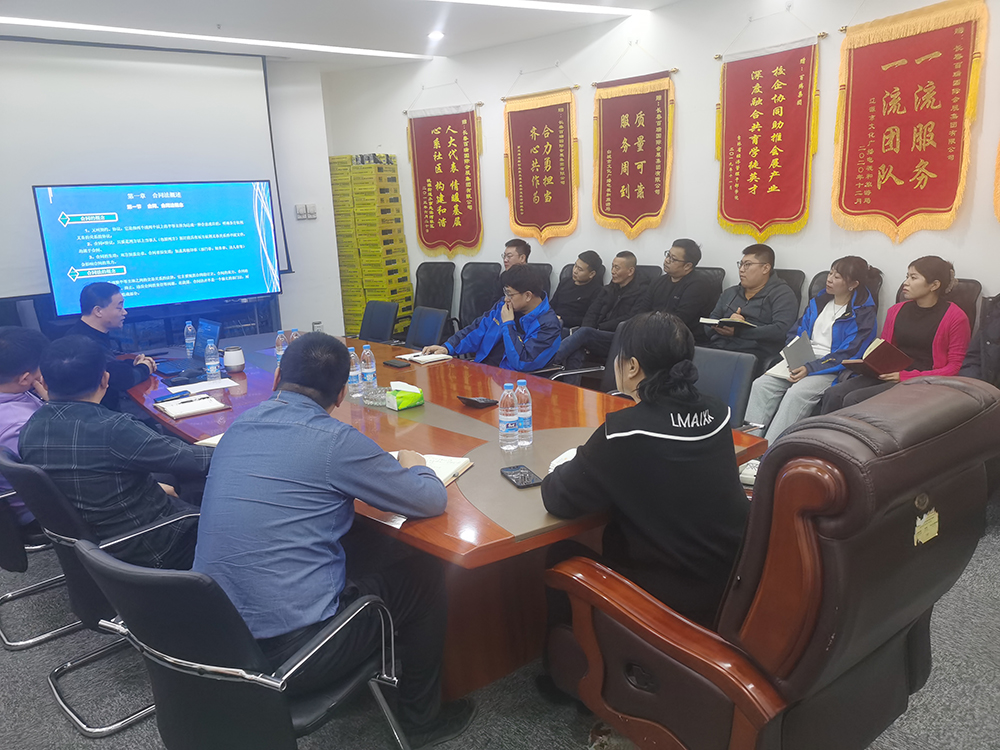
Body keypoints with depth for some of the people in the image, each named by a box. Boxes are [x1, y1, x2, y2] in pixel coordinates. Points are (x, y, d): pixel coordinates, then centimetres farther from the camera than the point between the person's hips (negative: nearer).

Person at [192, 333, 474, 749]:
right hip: (288, 652, -7)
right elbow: (432, 500, -8)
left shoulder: (239, 424, 4)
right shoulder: (335, 441, -17)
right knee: (425, 574, 11)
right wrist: (414, 466, 13)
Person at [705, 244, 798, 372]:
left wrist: (738, 331, -13)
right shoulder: (730, 293, 27)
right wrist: (728, 323, -6)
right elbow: (710, 325, 17)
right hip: (717, 350, 5)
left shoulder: (782, 294, 8)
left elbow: (781, 330, -9)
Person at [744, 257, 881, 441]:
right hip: (802, 361, 6)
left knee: (797, 393, -34)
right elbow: (797, 333, 19)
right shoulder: (818, 302, 18)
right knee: (761, 384, -20)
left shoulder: (864, 314, -3)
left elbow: (847, 354, -11)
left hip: (832, 368, -6)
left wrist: (810, 369, -22)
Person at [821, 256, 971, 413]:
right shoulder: (896, 311, 16)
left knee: (853, 399, -28)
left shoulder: (956, 317, -1)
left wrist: (906, 376, -15)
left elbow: (954, 367, -6)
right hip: (888, 375, 6)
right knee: (832, 394, -22)